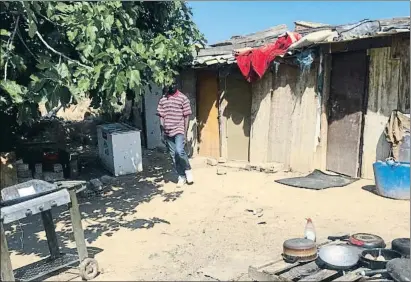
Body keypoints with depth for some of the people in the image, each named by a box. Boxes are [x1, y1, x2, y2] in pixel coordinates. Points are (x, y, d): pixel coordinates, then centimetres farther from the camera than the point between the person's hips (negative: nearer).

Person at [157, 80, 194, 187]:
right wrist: (162, 131, 5)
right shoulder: (162, 100, 8)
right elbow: (161, 116, 11)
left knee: (179, 151, -23)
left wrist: (185, 132, -7)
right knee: (173, 156, 7)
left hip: (179, 130, -4)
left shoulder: (183, 98, -2)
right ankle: (181, 177, 19)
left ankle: (188, 170, 1)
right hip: (168, 132, 4)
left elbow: (186, 116, -3)